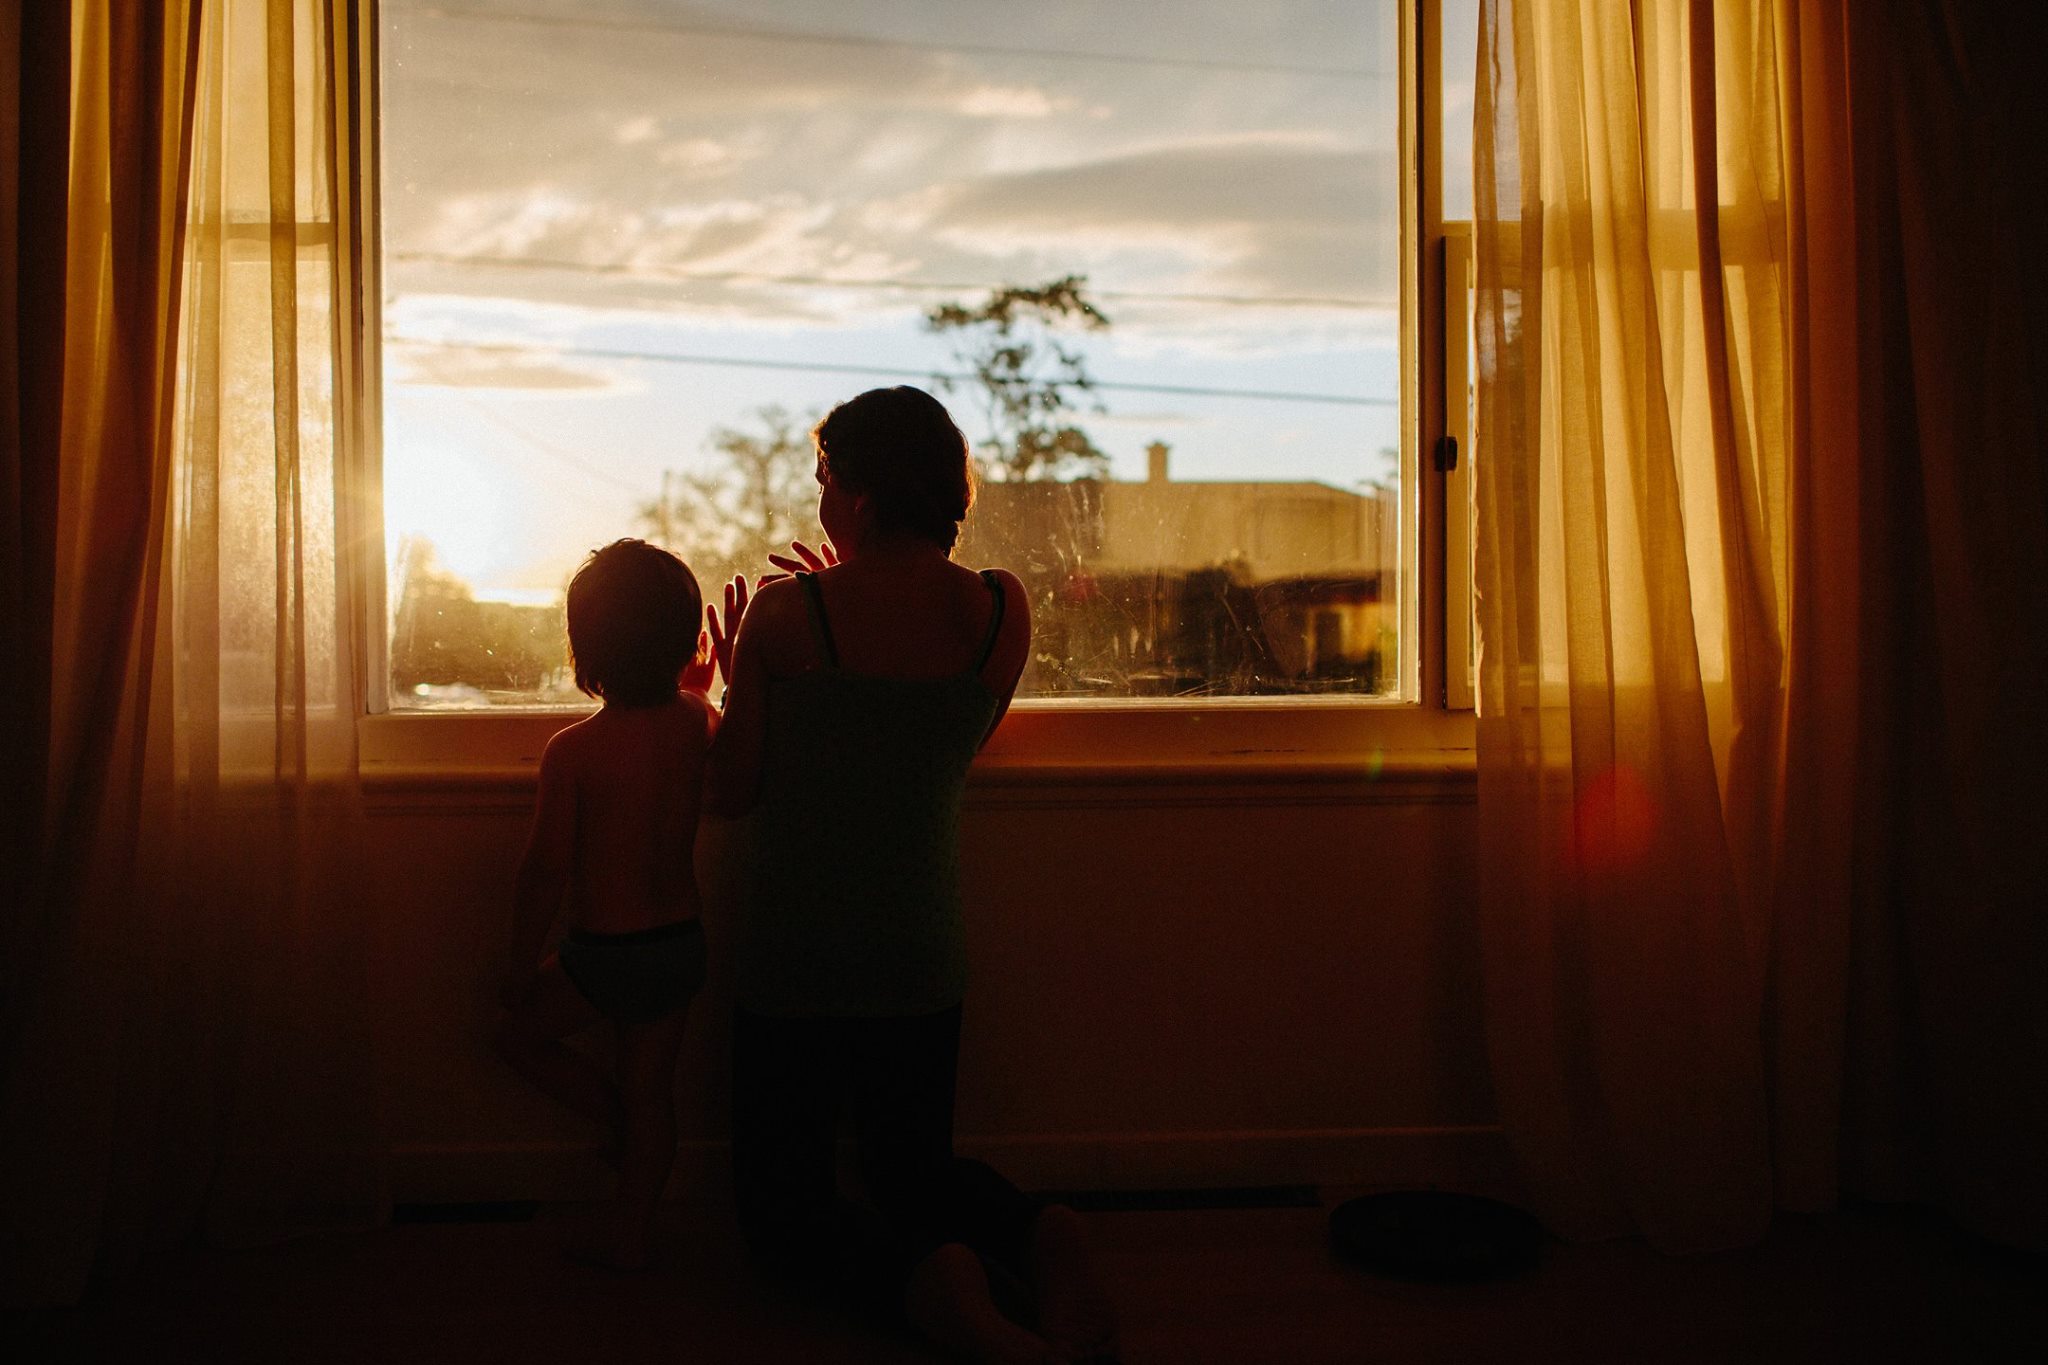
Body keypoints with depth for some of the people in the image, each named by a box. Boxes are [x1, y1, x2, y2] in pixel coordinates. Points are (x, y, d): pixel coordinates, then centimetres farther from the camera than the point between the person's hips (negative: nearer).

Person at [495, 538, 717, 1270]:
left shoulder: (572, 750, -18)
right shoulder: (699, 721, -7)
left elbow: (545, 870, -12)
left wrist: (521, 968, -2)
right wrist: (704, 679, 20)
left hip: (603, 952, -5)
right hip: (680, 941, 5)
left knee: (522, 1031, 23)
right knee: (652, 1090, 17)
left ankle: (622, 1123, 19)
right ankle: (630, 1231, 29)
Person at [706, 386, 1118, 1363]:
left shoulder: (787, 613, -17)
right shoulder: (1002, 609, -7)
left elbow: (732, 794, -7)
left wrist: (735, 673, 11)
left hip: (797, 961, -4)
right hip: (926, 958, 4)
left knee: (780, 1194, 14)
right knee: (915, 1165, 25)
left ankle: (926, 1280, -14)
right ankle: (1037, 1238, -5)